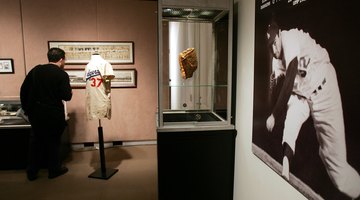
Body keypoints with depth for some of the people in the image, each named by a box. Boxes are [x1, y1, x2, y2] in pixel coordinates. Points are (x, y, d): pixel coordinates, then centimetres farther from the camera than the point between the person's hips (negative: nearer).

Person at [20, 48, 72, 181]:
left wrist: (26, 108, 15)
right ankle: (54, 170, 23)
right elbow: (66, 96, -15)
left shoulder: (36, 70, 4)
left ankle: (32, 172, 25)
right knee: (53, 141, 11)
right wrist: (70, 92, 8)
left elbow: (24, 90, 6)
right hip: (53, 113, -4)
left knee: (36, 141, 17)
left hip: (35, 112, 5)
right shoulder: (62, 74, -11)